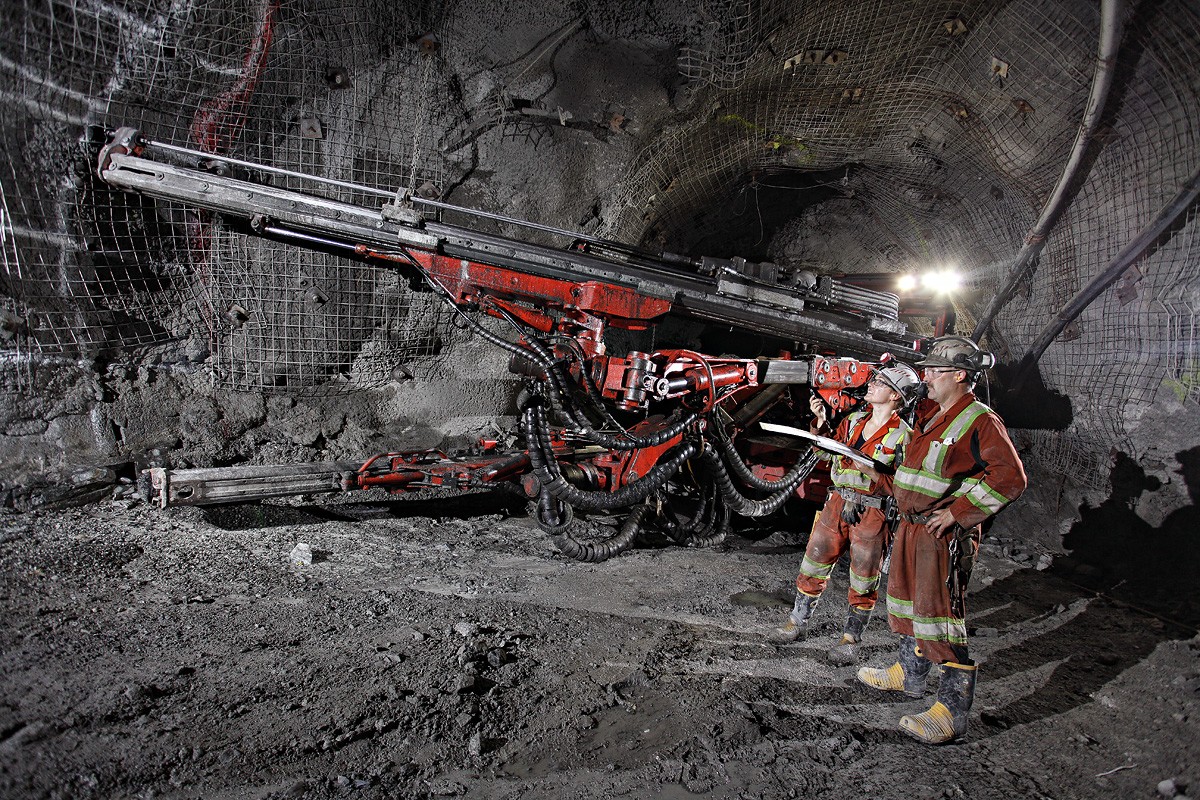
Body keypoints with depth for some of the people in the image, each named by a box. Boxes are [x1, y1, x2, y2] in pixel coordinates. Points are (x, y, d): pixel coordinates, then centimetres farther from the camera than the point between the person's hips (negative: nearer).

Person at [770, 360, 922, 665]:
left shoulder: (902, 436, -10)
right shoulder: (854, 420, 6)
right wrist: (821, 419, 0)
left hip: (872, 511, -5)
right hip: (838, 502, 5)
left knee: (863, 580, 8)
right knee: (814, 564, 12)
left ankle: (851, 637, 25)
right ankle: (797, 622, 28)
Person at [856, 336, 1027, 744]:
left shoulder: (980, 421, -15)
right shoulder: (929, 415, 11)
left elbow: (1010, 478, -21)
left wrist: (957, 513, -21)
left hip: (944, 535, -9)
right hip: (910, 526, 9)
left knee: (942, 613, -9)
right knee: (909, 600, 21)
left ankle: (952, 711, -1)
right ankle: (909, 673, 39)